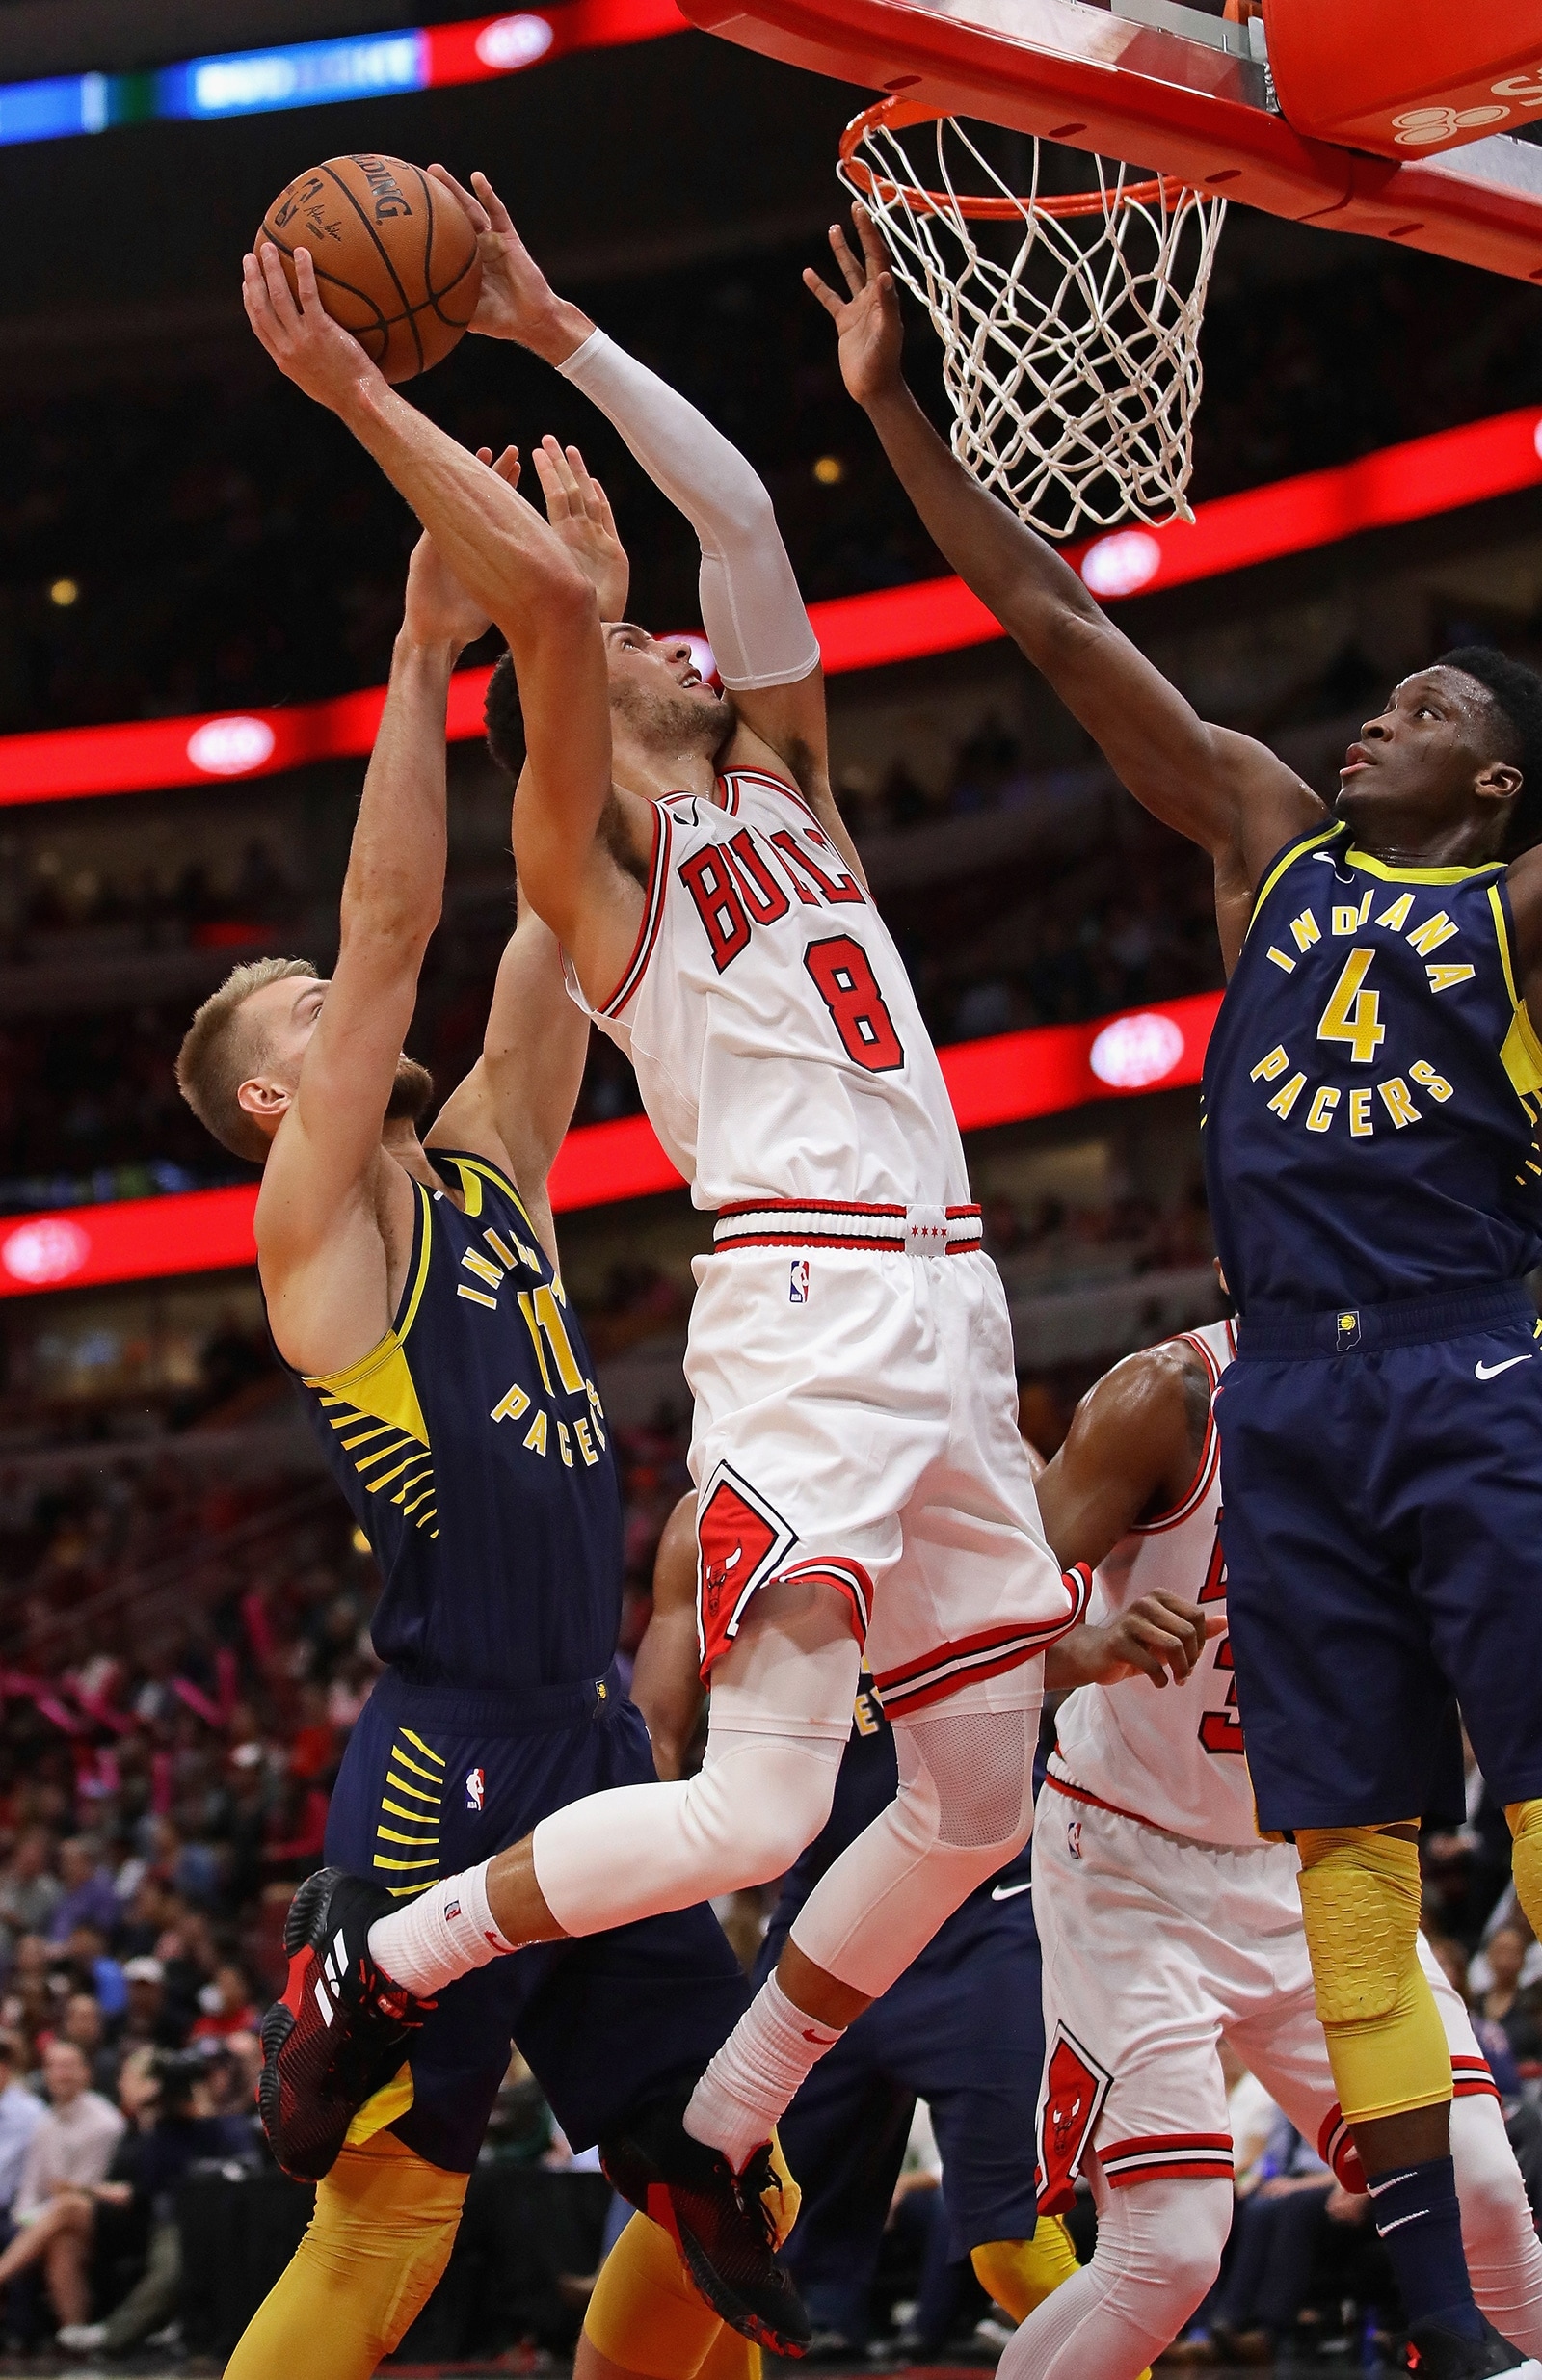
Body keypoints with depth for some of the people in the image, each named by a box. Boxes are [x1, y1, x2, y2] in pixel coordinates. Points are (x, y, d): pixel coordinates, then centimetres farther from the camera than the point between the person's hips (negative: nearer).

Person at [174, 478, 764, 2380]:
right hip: (447, 1760, -8)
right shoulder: (310, 1219, -2)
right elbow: (391, 924, -12)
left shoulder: (489, 1170, 17)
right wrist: (424, 653, -14)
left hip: (595, 1747, 8)